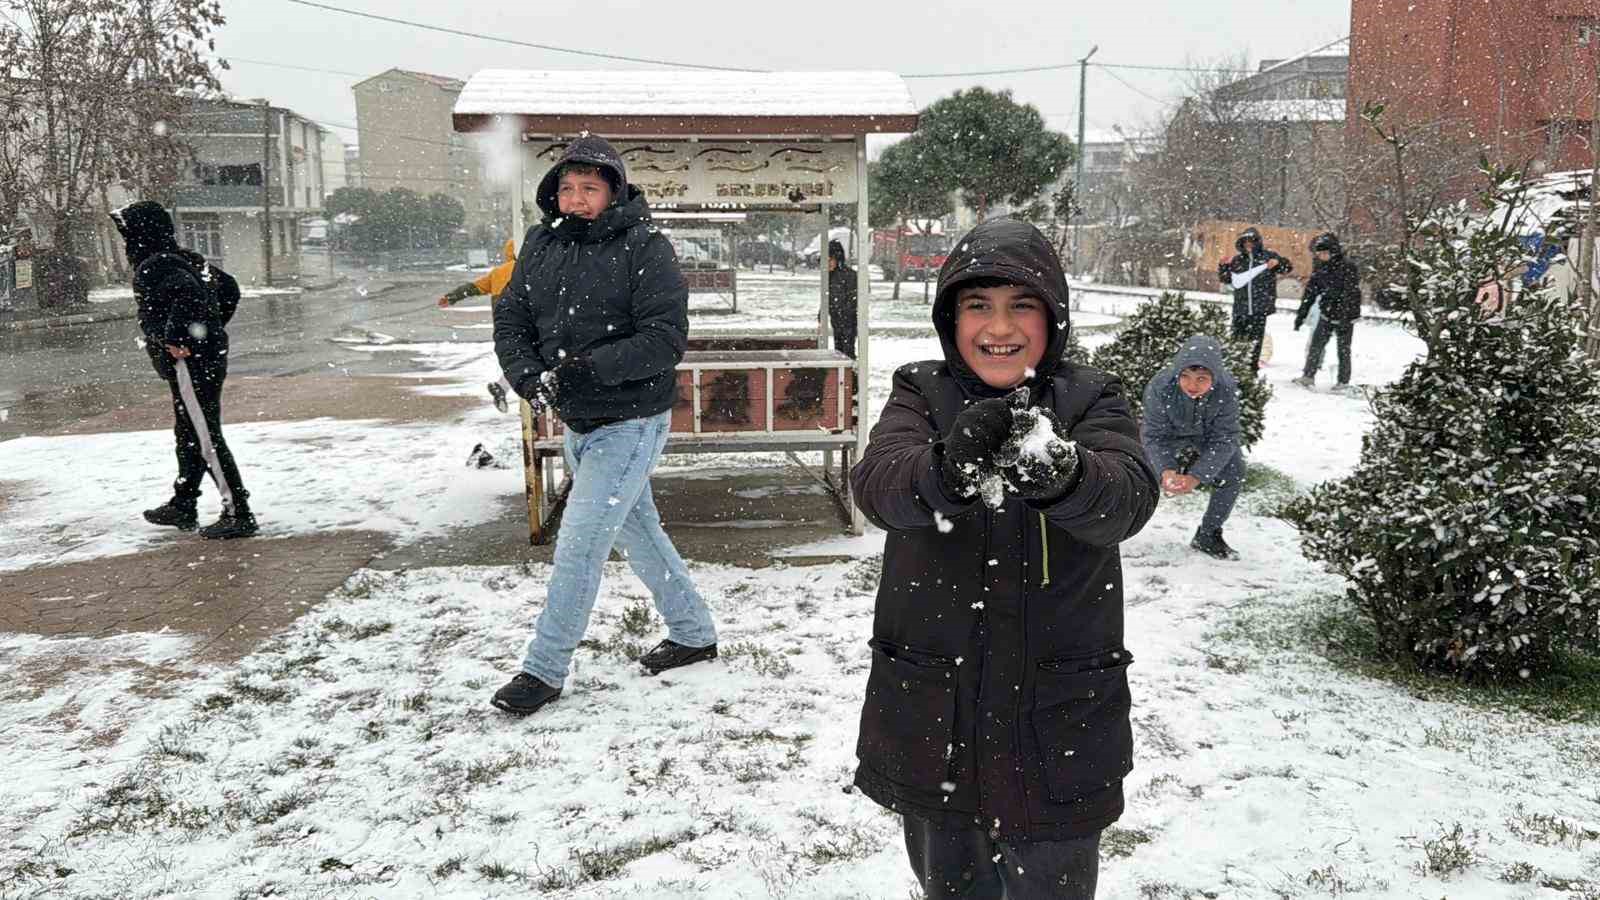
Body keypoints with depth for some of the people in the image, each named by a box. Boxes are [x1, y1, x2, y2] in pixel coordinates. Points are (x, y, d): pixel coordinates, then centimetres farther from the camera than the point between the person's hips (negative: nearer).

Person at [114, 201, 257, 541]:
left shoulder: (153, 267, -15)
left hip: (189, 362, -10)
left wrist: (176, 337, -27)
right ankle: (183, 507, 33)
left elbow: (187, 293, -35)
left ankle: (238, 513, -6)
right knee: (187, 436, 21)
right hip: (209, 357, 10)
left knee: (206, 439, -7)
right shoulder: (186, 259, 14)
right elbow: (228, 287, 20)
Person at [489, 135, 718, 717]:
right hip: (577, 423, 8)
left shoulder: (644, 249, -15)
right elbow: (510, 320, 3)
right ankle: (693, 634, 37)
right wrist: (526, 374, -17)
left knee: (579, 545, -7)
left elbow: (666, 338, -22)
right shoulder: (541, 244, 4)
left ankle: (545, 670, 9)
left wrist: (588, 368, -31)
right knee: (638, 530, 19)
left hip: (629, 423, -8)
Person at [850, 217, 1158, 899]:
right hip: (931, 721, 1)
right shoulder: (921, 394, -2)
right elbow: (877, 483, -22)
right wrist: (946, 471, -45)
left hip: (1057, 726, -1)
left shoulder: (1089, 401, -4)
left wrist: (1059, 473, -47)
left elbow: (1127, 497, -24)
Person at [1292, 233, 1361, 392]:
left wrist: (1344, 319, -25)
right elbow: (1310, 293, 7)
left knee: (1343, 350, 3)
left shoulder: (1348, 268, -16)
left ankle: (1344, 382, 13)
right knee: (1315, 345, -1)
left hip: (1345, 317, -5)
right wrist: (1301, 315, 5)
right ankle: (1308, 376, 6)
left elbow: (1351, 295, -20)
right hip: (1326, 315, 5)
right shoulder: (1320, 269, 3)